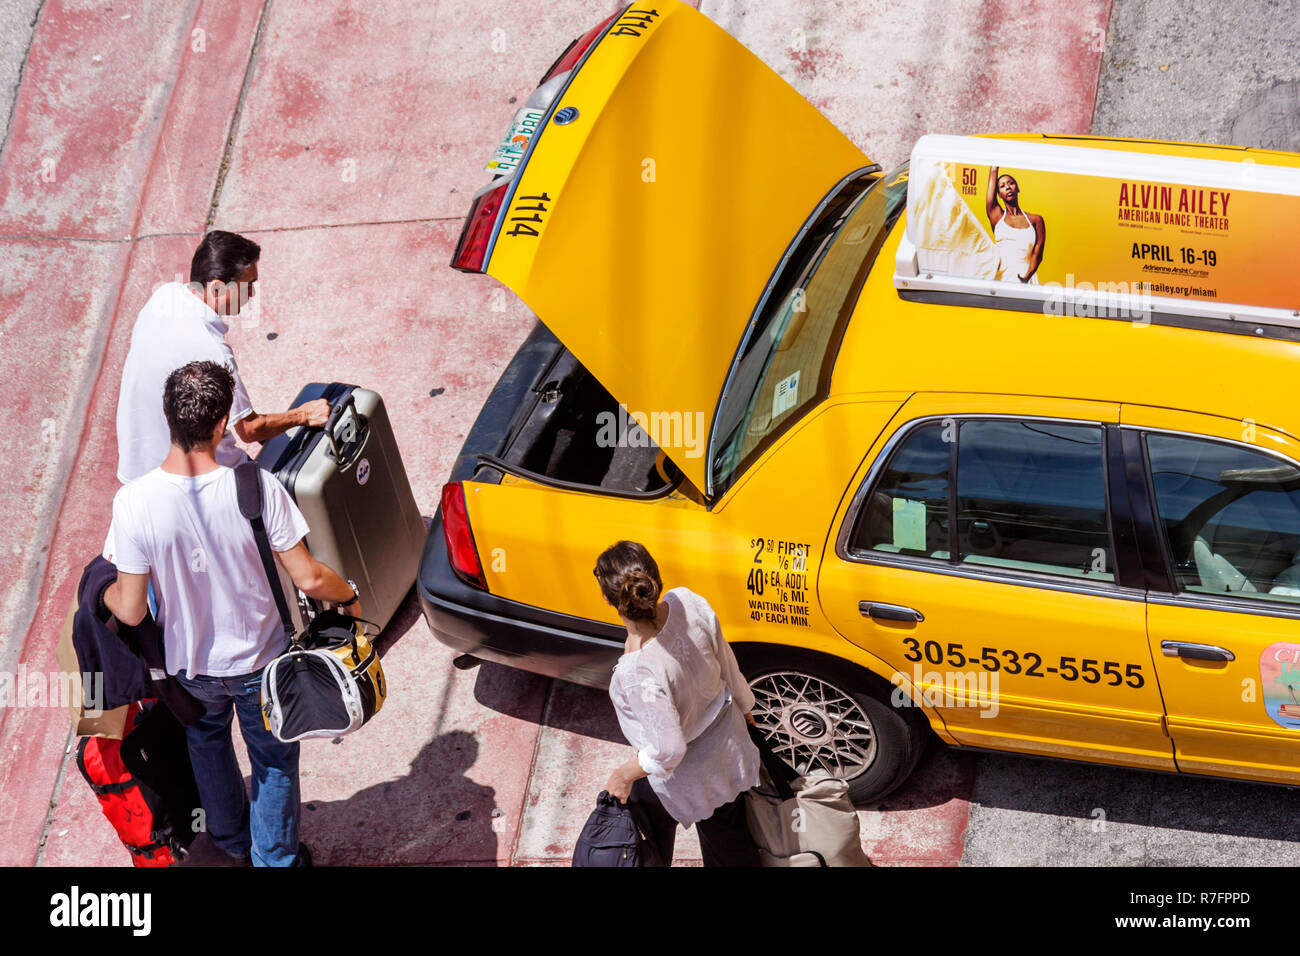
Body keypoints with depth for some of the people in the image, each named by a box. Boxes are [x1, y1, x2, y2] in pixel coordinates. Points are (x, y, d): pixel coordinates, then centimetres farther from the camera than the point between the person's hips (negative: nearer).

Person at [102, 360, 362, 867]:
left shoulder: (134, 502, -27)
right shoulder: (257, 487, -29)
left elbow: (130, 611, -19)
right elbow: (309, 579, -21)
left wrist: (102, 592, 5)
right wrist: (350, 596, 1)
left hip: (191, 666, 2)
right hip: (260, 659, -2)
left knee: (206, 738, 34)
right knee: (274, 761, 25)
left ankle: (231, 838, 56)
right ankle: (276, 857, 44)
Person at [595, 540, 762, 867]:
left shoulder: (637, 674, -43)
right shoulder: (689, 604, -26)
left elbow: (668, 750, -31)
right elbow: (726, 665, -7)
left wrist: (625, 773, -12)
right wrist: (743, 705, 14)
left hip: (679, 780, -5)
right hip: (727, 748, 5)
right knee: (731, 848, 31)